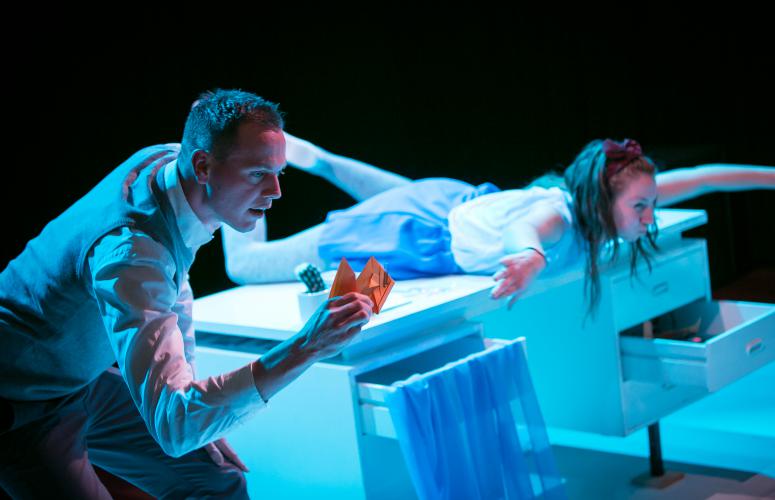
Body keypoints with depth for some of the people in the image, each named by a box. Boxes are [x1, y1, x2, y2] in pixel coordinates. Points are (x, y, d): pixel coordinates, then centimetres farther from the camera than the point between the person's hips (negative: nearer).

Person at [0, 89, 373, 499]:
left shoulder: (166, 159, -9)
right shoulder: (132, 253, -37)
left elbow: (172, 287, 11)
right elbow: (173, 425, -45)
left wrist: (190, 402, 8)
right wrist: (305, 349, -51)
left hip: (85, 380, 9)